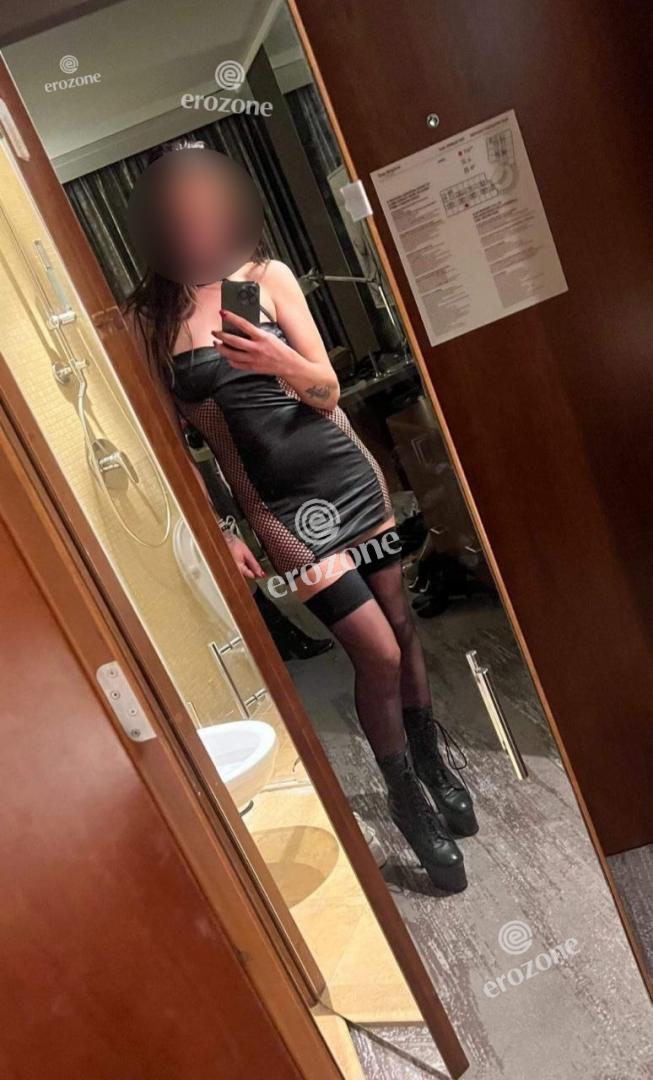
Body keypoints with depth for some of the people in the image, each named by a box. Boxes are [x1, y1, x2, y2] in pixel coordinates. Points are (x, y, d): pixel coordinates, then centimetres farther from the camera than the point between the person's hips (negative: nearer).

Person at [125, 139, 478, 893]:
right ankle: (405, 798, 26)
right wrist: (217, 531, -7)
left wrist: (282, 361, -26)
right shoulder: (148, 317, -4)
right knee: (378, 654, -4)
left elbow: (327, 390, -4)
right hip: (277, 505, -3)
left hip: (345, 472, 3)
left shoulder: (267, 275, 0)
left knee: (401, 624, 12)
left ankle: (435, 766, 40)